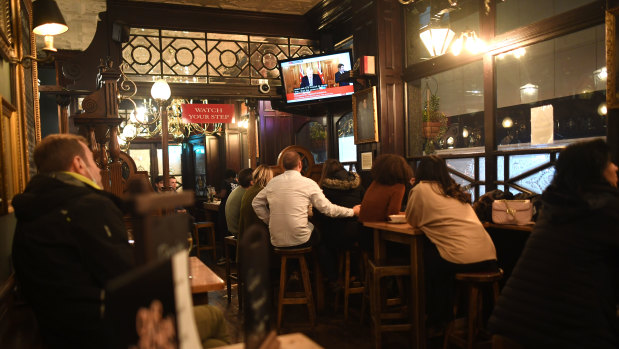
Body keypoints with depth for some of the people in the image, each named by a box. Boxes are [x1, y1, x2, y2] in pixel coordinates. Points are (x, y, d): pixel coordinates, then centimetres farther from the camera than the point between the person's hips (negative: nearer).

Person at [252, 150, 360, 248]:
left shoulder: (272, 182, 4)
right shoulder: (308, 183, -8)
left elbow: (256, 203, 14)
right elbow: (328, 209, -4)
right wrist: (352, 211, 7)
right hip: (300, 241, -4)